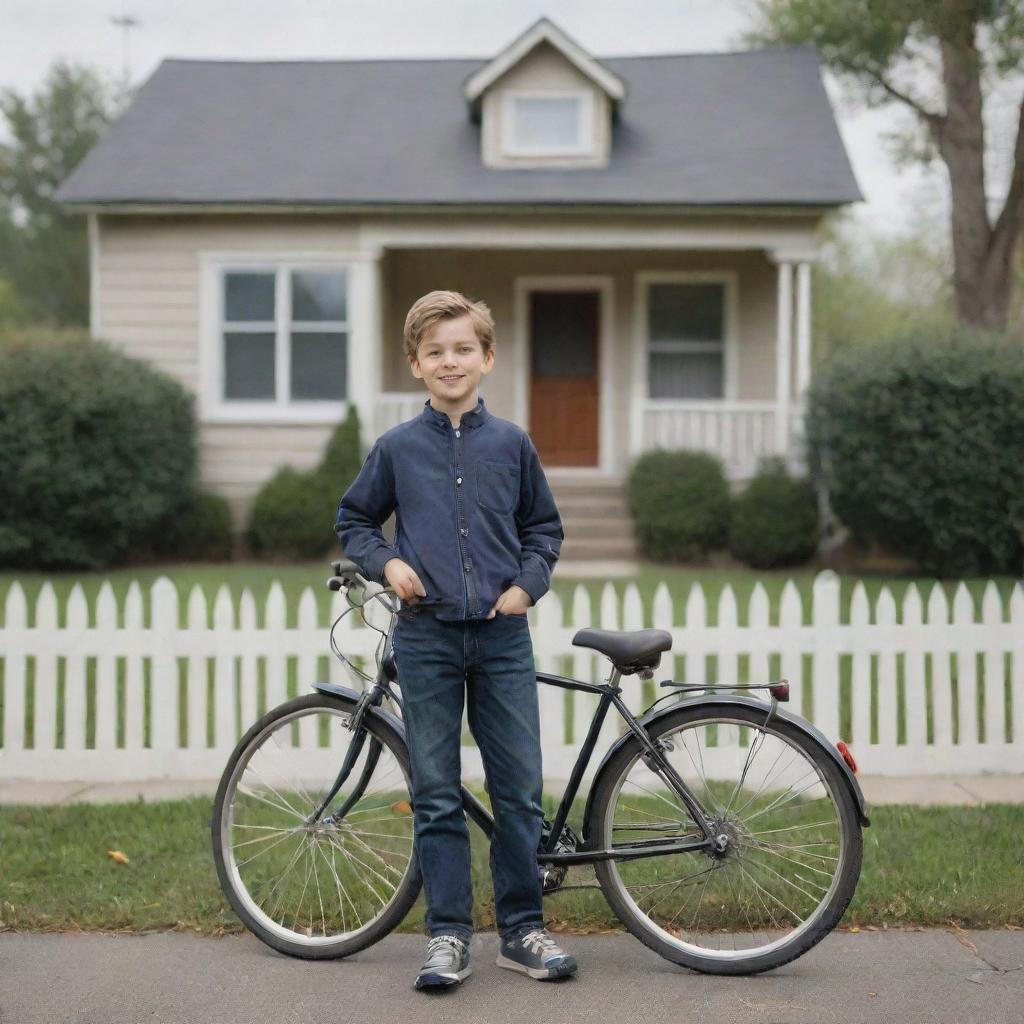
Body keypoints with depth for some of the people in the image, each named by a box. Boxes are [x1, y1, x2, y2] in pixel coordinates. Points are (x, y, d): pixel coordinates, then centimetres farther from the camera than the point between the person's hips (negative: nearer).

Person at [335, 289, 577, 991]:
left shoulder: (511, 444, 5)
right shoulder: (397, 448, 3)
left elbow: (545, 529, 15)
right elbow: (353, 521, 14)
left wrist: (527, 584, -1)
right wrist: (387, 563, -3)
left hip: (503, 636, 1)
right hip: (427, 637, 0)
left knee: (521, 792, 3)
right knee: (437, 796, 4)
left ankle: (523, 929, 15)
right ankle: (449, 934, 13)